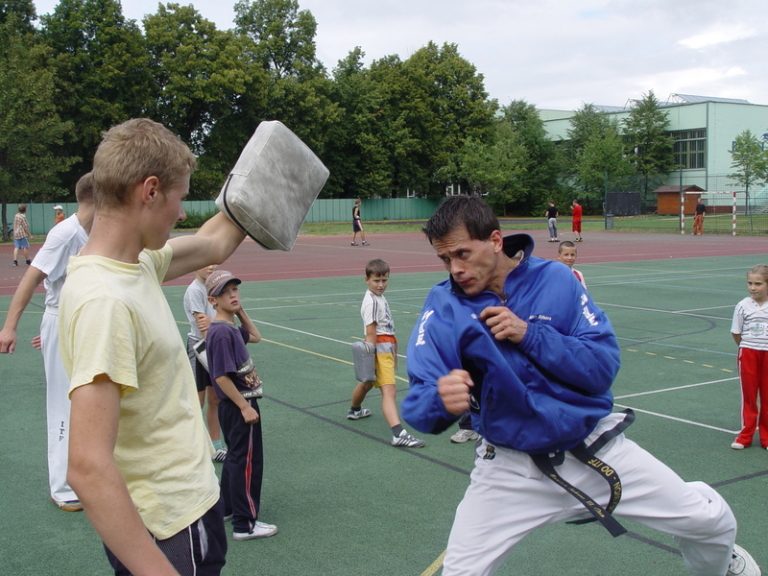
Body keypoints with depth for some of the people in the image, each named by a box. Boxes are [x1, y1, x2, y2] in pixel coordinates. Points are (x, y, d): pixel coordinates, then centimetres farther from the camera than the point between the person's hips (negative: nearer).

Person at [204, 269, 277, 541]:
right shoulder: (221, 332, -22)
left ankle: (227, 506, 36)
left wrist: (241, 312, 12)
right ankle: (244, 524, 6)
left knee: (236, 456, 22)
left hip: (239, 403, 10)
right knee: (248, 461, -2)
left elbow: (255, 336, 25)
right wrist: (245, 407, -21)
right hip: (239, 405, -10)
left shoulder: (232, 327, 6)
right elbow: (222, 377, -24)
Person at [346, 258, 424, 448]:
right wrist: (370, 356, -23)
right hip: (380, 350, -10)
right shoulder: (371, 301, -15)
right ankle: (398, 434, -32)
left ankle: (354, 410, 54)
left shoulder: (381, 299, 13)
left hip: (387, 348, 10)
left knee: (367, 382, 30)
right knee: (389, 390, -21)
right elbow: (370, 332, -20)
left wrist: (393, 353, 24)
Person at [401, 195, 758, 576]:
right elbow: (418, 406, -22)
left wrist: (529, 335, -25)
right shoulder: (443, 307, -13)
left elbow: (604, 365, -13)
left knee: (713, 520, 7)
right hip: (510, 466, -1)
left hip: (594, 448, 1)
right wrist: (442, 400, -45)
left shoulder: (555, 279, -9)